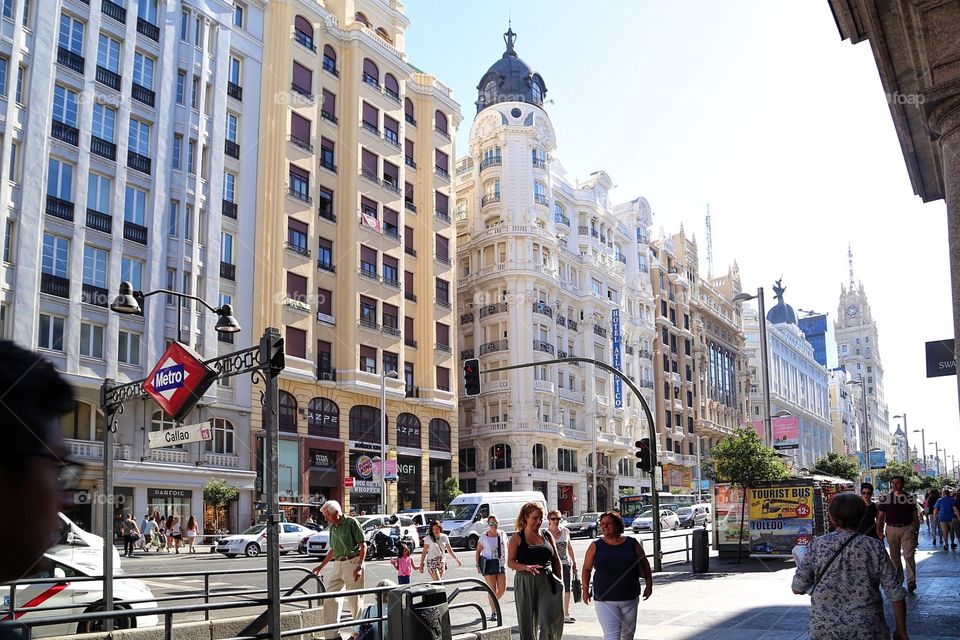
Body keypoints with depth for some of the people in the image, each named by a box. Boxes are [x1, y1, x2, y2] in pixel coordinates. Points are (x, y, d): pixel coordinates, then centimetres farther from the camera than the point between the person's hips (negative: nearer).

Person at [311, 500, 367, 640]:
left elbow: (363, 545, -11)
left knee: (354, 600, -1)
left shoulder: (351, 522, -8)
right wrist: (321, 566, 23)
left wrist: (359, 566, -19)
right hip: (337, 564, 8)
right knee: (330, 598, 3)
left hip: (352, 563, -8)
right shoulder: (333, 527, 14)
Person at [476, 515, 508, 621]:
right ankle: (493, 612, 6)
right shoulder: (484, 536, -6)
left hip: (501, 564, 4)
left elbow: (507, 547, 16)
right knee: (492, 589, -4)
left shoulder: (502, 534, 3)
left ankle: (494, 603, 31)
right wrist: (478, 565, -4)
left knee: (502, 589, 2)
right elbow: (478, 551, 1)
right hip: (488, 564, -3)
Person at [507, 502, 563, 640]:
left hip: (547, 582, 2)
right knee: (527, 622, 5)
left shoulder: (546, 535, 9)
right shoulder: (517, 538, 0)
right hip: (525, 583, -2)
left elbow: (556, 560, 14)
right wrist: (526, 567, -21)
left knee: (549, 620, -9)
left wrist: (559, 581, 9)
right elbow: (510, 562, -4)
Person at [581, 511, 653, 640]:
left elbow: (644, 564, 11)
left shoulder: (632, 543, 0)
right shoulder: (596, 546, -2)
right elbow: (586, 569, 7)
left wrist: (649, 585, 9)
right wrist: (585, 589, 6)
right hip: (605, 600, -2)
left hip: (630, 599, 2)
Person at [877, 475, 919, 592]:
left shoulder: (910, 498, 4)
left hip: (907, 529, -2)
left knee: (909, 555, -11)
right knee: (895, 556, 10)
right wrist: (879, 531, -5)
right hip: (891, 529, 2)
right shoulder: (885, 498, 4)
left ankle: (911, 581, -9)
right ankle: (898, 579, 22)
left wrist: (917, 531, 3)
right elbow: (880, 516, 4)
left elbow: (915, 516, 7)